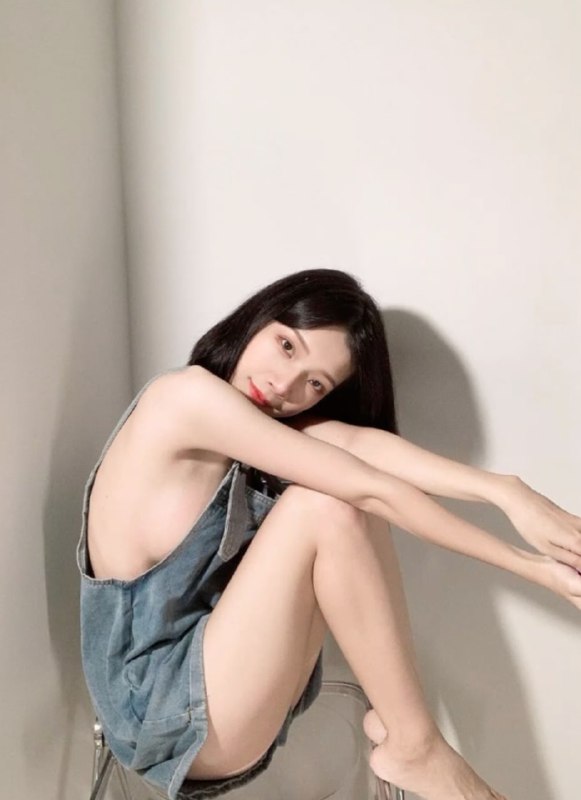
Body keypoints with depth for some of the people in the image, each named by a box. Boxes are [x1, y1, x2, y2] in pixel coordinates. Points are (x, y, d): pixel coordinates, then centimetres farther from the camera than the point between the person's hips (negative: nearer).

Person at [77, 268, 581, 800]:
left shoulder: (245, 426, 5)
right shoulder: (187, 393, -19)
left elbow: (360, 443, -13)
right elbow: (372, 490, -21)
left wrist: (504, 489, -26)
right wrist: (528, 565, -15)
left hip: (214, 670, 7)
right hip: (165, 711, -7)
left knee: (344, 492, -12)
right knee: (325, 505, -25)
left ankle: (392, 717, -7)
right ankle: (414, 746, -11)